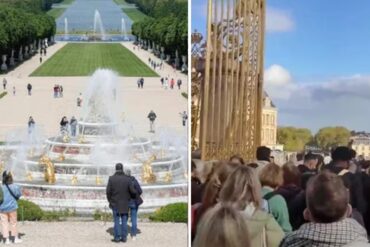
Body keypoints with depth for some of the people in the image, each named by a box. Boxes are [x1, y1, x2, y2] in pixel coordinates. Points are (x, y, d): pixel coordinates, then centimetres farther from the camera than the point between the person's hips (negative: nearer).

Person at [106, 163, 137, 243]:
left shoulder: (111, 179, -9)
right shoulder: (127, 179, -8)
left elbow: (108, 191, -8)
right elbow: (133, 191, -9)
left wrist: (109, 201, 7)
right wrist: (135, 197, 14)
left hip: (115, 203, -1)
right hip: (125, 203, 1)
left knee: (117, 220, 6)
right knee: (124, 220, 8)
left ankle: (117, 237, 6)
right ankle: (124, 237, 10)